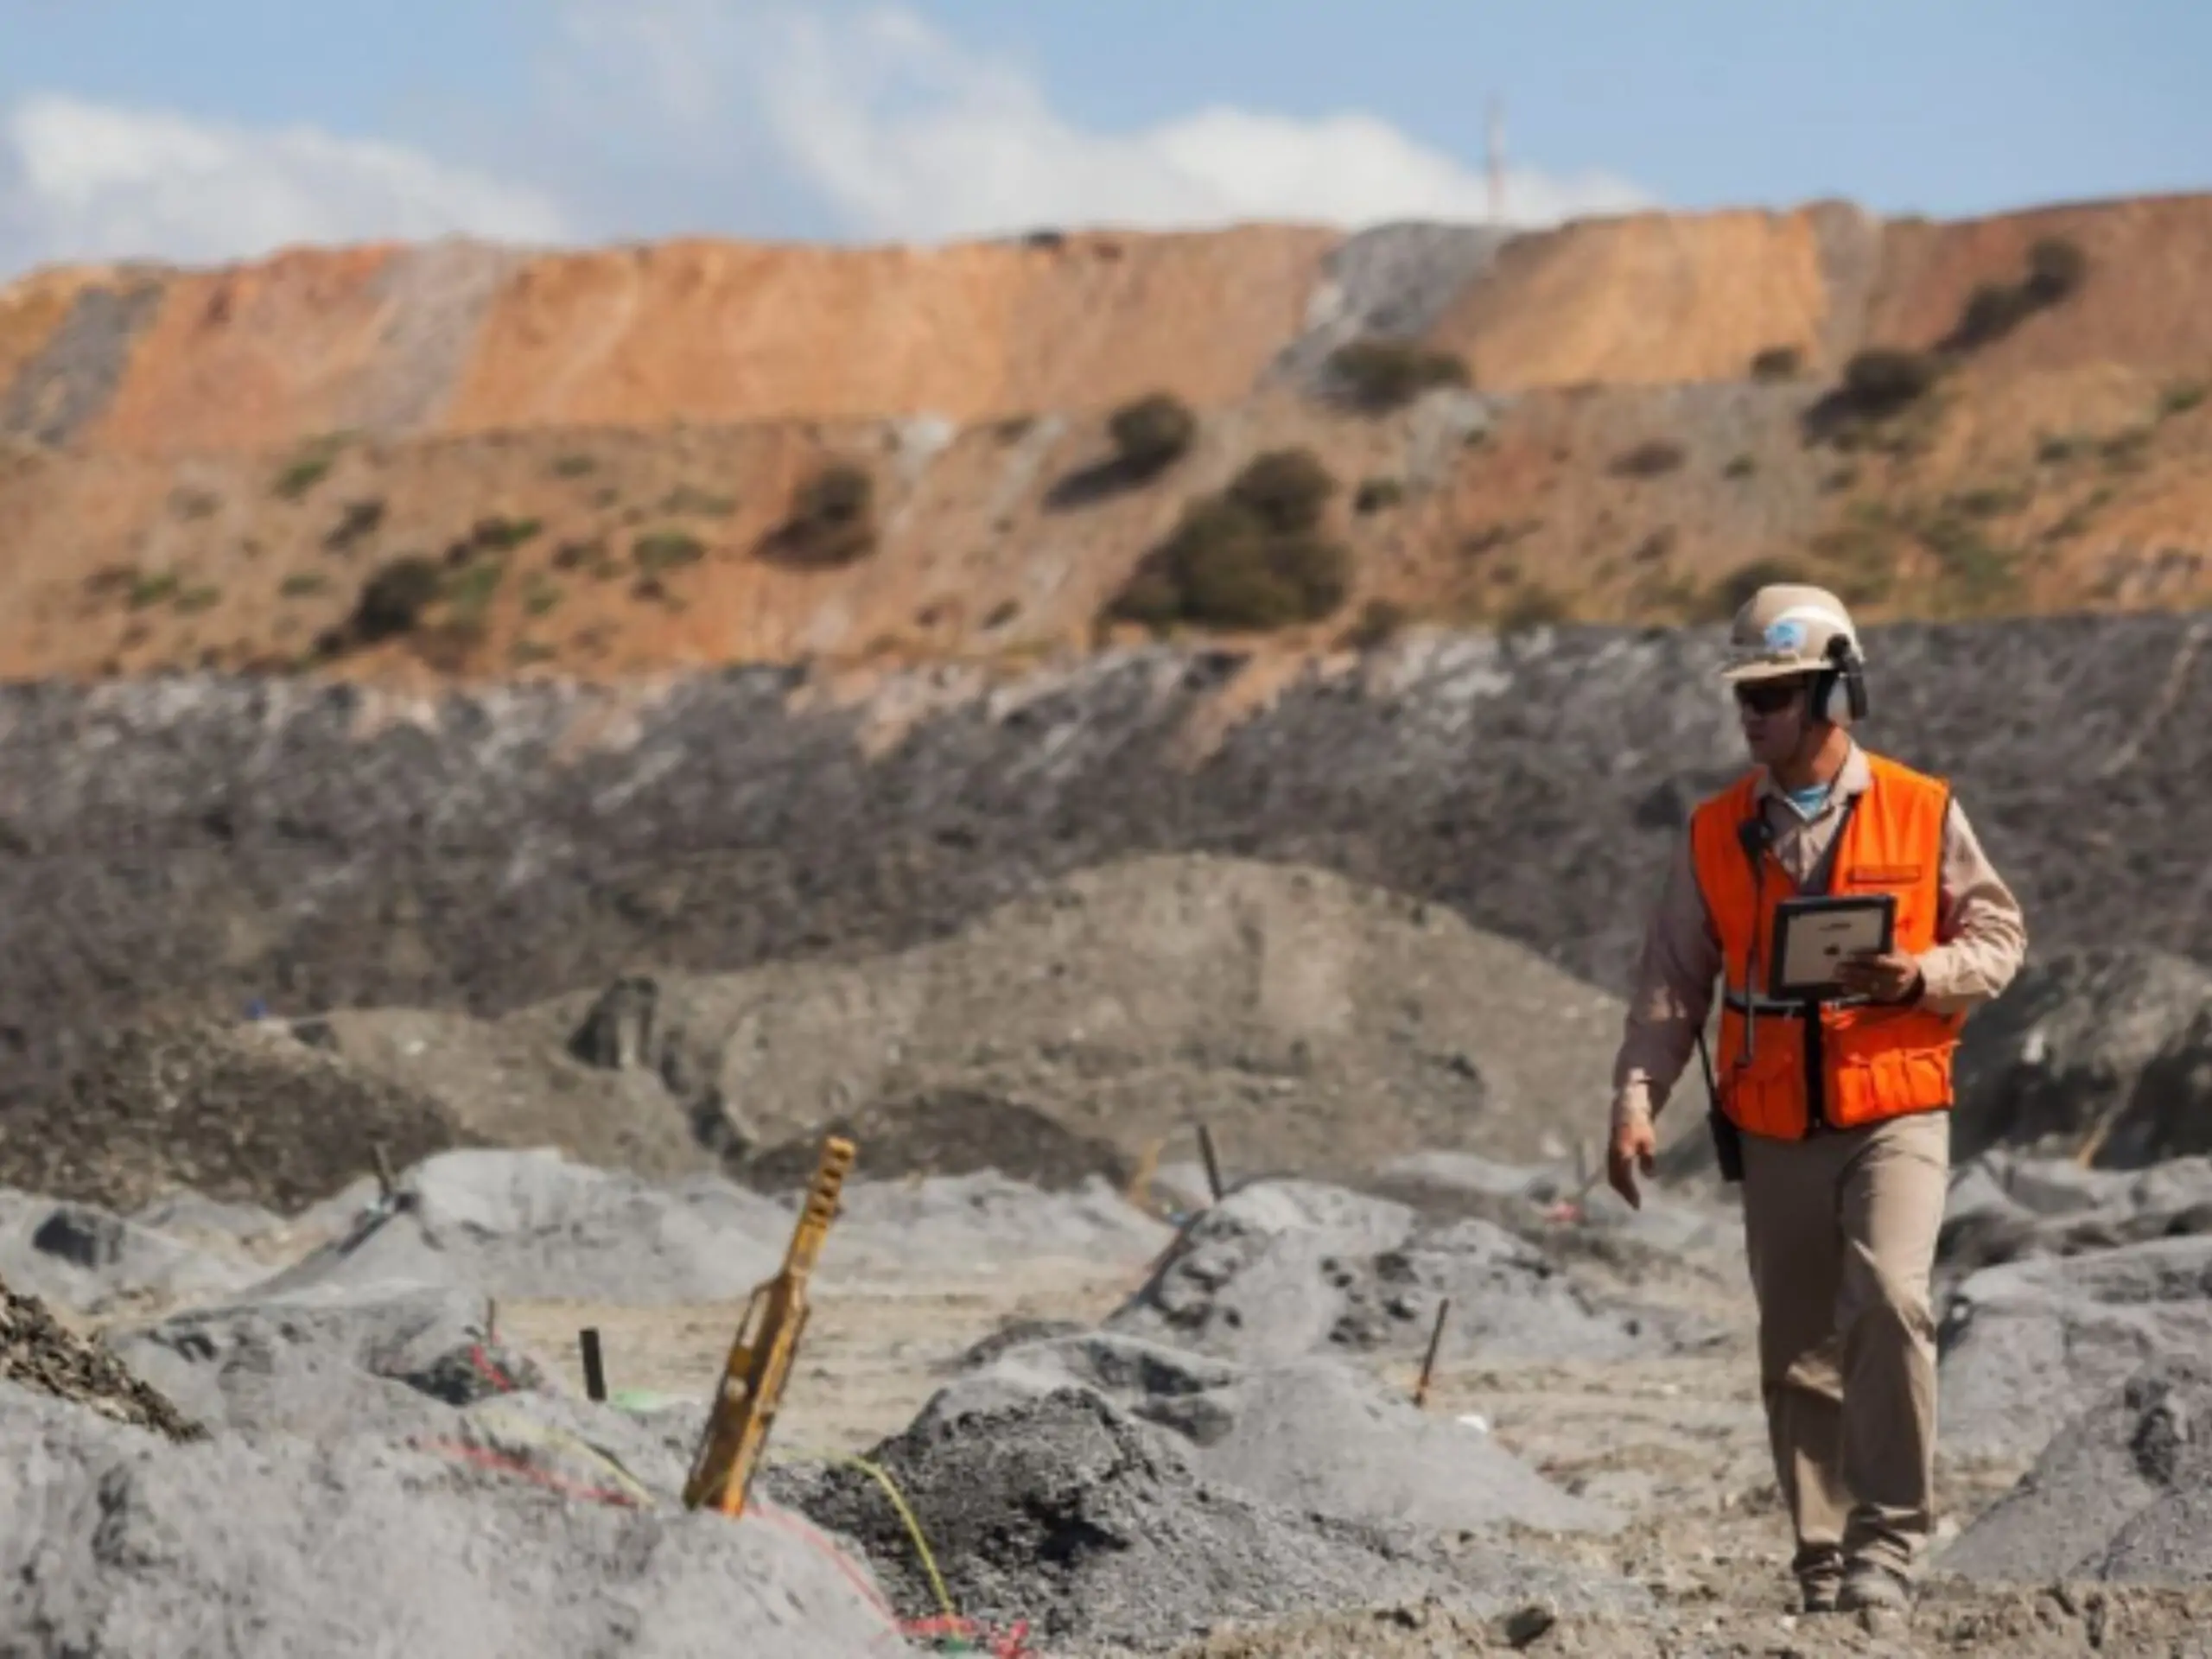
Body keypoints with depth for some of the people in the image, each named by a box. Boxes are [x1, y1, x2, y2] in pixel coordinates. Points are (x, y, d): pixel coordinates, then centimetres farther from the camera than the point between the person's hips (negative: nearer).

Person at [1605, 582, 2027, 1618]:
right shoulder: (1716, 834, 5)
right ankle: (1823, 1565, 16)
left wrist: (1917, 977, -17)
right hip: (1774, 1134, 3)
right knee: (1797, 1356, 6)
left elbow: (1999, 940, 3)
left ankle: (1889, 1538, -14)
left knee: (1887, 1298, -23)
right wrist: (1636, 1101, -6)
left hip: (1895, 1115, -3)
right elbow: (1672, 980, 5)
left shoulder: (1921, 814, -1)